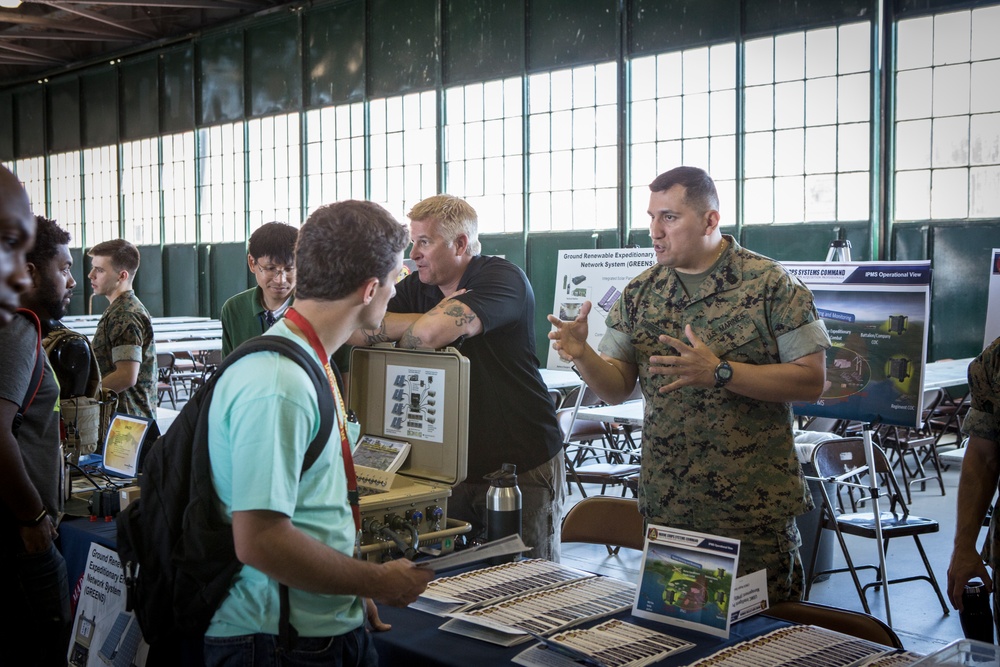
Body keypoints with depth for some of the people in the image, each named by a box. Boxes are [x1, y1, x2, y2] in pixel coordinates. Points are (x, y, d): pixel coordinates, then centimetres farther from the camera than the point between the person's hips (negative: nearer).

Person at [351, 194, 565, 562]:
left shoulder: (502, 278, -13)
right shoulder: (416, 288, 8)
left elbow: (432, 333, -29)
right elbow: (357, 331, -6)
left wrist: (402, 333, -5)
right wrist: (430, 315, -16)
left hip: (522, 464, -6)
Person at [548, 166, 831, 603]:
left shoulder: (769, 284, -7)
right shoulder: (641, 292, 6)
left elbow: (811, 380, -12)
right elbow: (617, 388, 6)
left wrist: (719, 372, -23)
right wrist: (581, 355, -15)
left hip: (755, 511, -4)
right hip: (666, 506, 4)